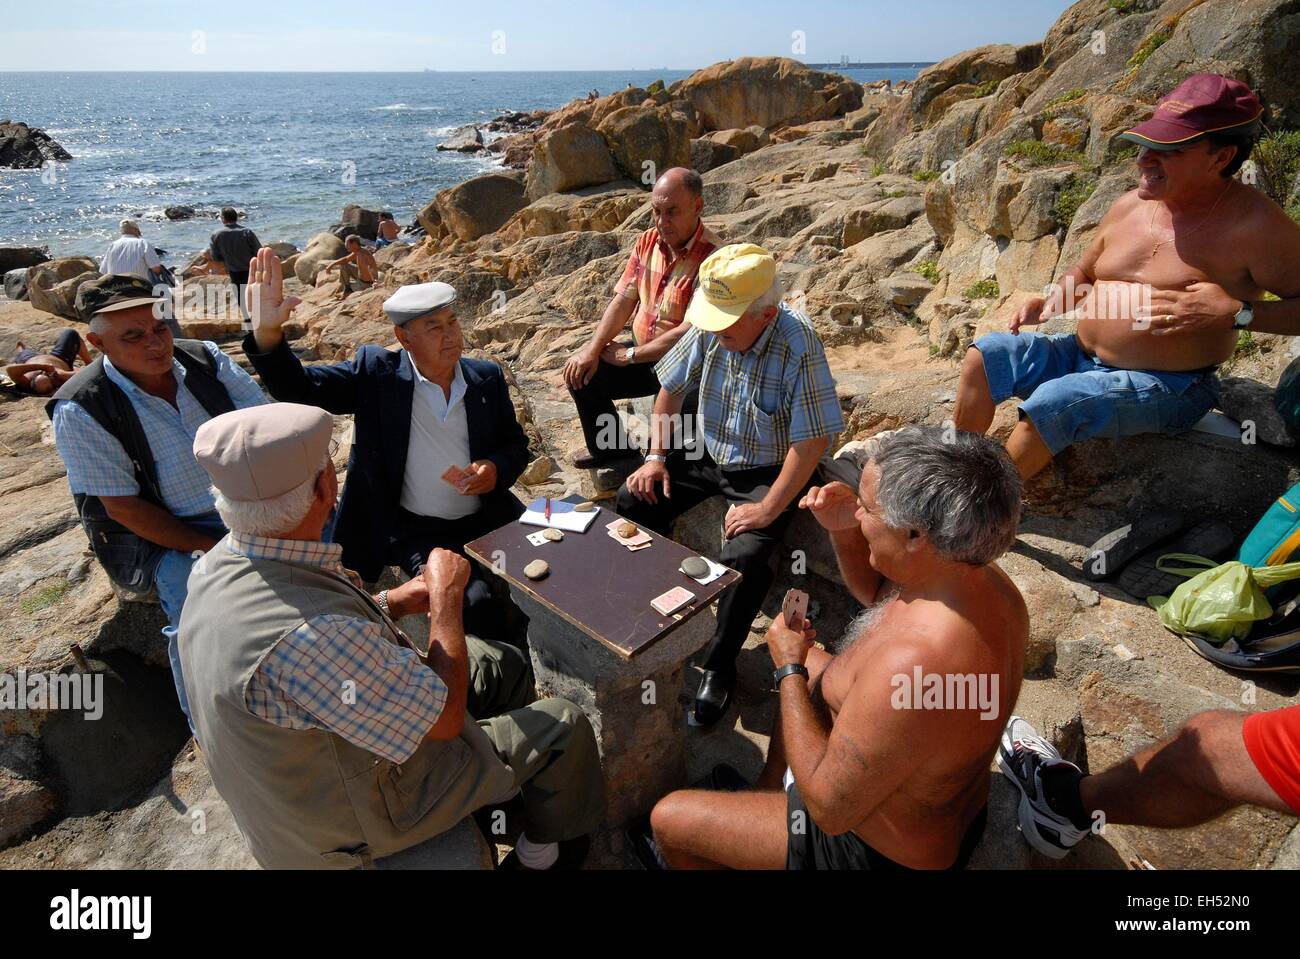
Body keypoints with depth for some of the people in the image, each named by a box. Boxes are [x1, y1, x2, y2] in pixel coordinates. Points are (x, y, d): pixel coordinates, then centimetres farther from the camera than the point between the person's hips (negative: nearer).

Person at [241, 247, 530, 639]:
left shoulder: (487, 377, 5)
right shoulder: (376, 372, -2)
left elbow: (516, 443, 13)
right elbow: (300, 389, -8)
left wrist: (497, 469, -10)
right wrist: (267, 331, -27)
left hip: (487, 520, 4)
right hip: (416, 531, -3)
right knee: (474, 602, -26)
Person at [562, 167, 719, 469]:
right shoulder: (647, 242, 1)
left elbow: (690, 333, -27)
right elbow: (623, 301, 3)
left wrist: (628, 355, -18)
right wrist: (592, 349, -11)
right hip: (642, 354, 7)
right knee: (582, 375, -2)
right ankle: (610, 448, 21)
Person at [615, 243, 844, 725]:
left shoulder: (798, 343, -26)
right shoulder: (709, 328, -11)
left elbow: (812, 439, -25)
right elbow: (671, 389, 4)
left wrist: (768, 509, -24)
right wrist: (656, 457, -4)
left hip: (765, 471, -5)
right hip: (707, 453, 6)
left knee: (745, 556, -26)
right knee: (632, 502, -8)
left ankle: (718, 666, -1)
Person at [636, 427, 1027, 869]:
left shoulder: (914, 664, -43)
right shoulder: (988, 582, -15)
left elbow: (830, 808, -29)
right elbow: (877, 593, 7)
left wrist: (789, 668, -20)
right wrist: (845, 531, -12)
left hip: (883, 850, -8)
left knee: (668, 817, 3)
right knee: (810, 665, 25)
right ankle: (768, 790, 38)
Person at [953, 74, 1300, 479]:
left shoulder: (1256, 226, -13)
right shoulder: (1129, 206, 6)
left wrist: (1238, 313, -25)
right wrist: (1052, 301, 1)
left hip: (1169, 385, -7)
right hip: (1082, 354, 7)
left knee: (1052, 403, -31)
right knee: (984, 356, -8)